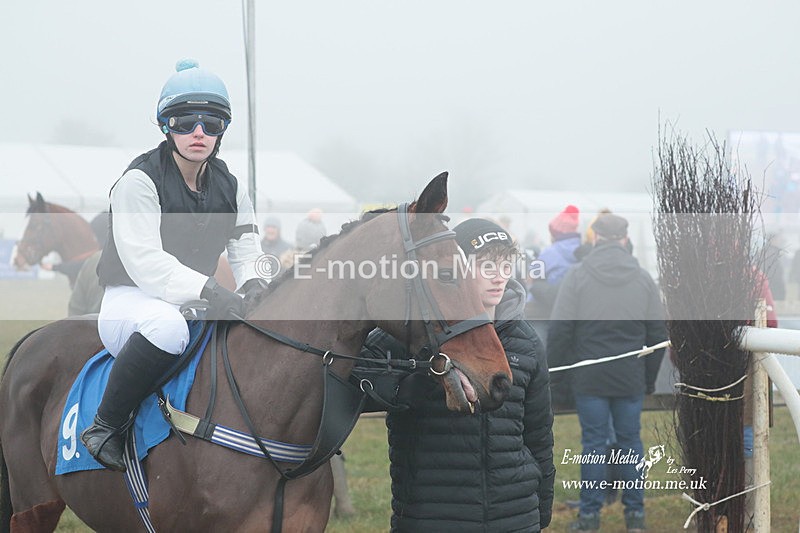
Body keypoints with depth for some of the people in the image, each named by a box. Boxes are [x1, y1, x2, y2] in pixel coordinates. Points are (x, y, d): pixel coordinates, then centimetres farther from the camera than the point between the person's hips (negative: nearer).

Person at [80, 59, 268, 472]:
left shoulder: (229, 187, 9)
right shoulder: (140, 181, -13)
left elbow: (247, 251, 8)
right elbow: (144, 261, -24)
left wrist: (253, 284, -18)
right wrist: (208, 290, -37)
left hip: (196, 300, 7)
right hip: (130, 300, -7)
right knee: (168, 327, -41)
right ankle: (104, 428, -25)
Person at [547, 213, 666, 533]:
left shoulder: (578, 276, -5)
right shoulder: (643, 279, 3)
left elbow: (559, 330, -6)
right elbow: (658, 333, 8)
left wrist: (551, 371, 3)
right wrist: (650, 377, 16)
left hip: (589, 377, -2)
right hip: (631, 378, 2)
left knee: (593, 442, 3)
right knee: (630, 441, 10)